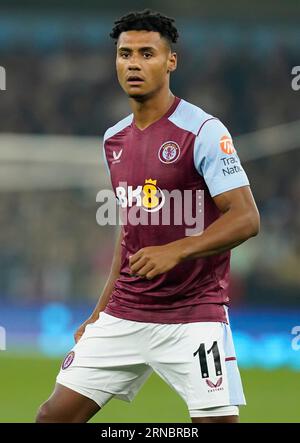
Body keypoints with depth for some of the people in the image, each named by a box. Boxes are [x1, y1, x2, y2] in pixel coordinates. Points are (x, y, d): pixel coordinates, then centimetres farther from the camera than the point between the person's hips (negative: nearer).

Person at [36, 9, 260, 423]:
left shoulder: (204, 131, -10)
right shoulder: (115, 139, 11)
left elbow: (246, 218, -15)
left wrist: (177, 251, -28)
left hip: (194, 315, -6)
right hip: (123, 316, 6)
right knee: (55, 415, 1)